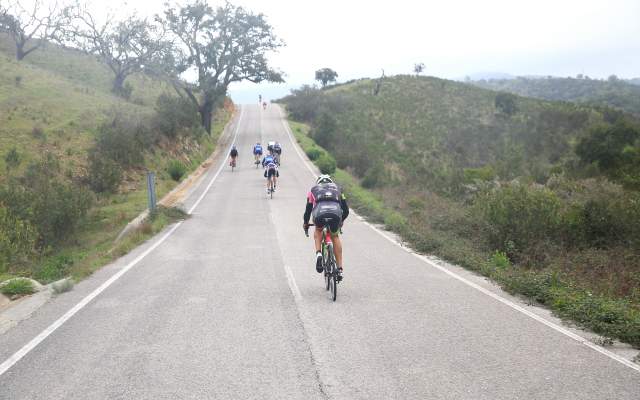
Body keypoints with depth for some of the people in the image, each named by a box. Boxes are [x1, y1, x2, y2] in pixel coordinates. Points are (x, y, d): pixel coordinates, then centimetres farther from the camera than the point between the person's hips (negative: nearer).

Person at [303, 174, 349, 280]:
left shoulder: (313, 190, 33)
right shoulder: (338, 189, 36)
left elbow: (308, 209, 33)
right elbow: (346, 210, 36)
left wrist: (305, 223, 49)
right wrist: (341, 221, 54)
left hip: (320, 212, -1)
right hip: (336, 213, 1)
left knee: (318, 231, 32)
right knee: (335, 237, 25)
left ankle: (318, 254, 8)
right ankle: (340, 268, 19)